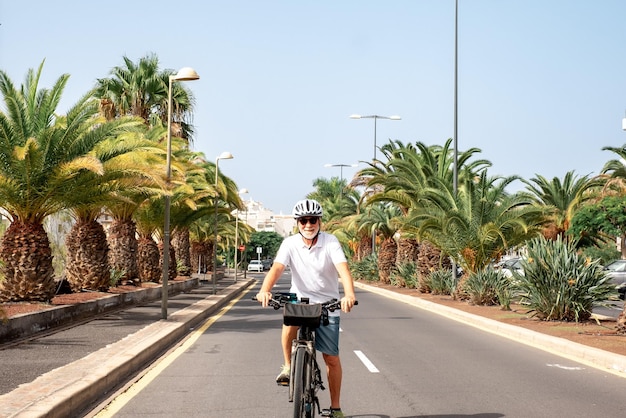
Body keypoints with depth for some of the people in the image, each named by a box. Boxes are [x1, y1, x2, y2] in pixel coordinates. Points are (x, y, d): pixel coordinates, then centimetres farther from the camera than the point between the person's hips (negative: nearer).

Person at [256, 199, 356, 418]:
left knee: (332, 358, 2)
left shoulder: (330, 242, -12)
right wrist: (264, 290, -42)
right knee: (289, 321, -35)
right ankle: (288, 366, -9)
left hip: (327, 305, 0)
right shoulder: (290, 244, -8)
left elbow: (343, 269, -26)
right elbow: (276, 268, -22)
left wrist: (349, 294, -45)